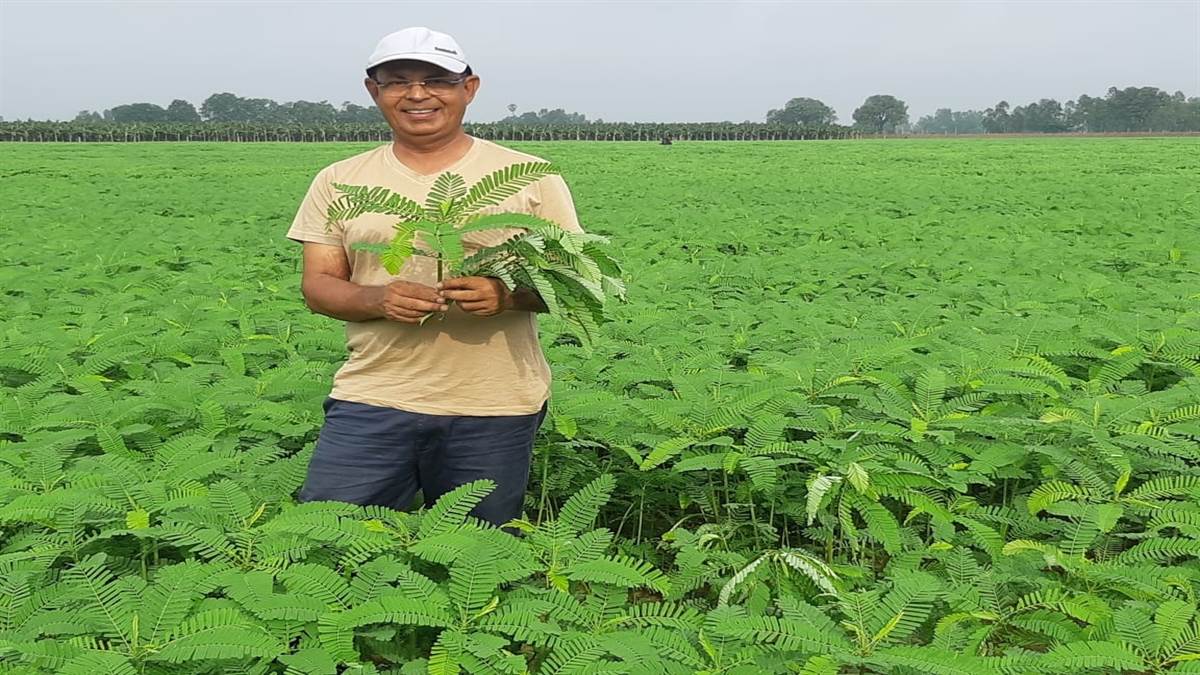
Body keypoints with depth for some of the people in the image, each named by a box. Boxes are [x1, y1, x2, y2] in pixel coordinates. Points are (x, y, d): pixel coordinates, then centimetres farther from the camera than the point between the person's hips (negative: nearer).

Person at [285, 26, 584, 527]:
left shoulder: (530, 176, 3)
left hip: (494, 409, -1)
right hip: (372, 399, 1)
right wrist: (377, 299, -15)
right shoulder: (338, 181, 9)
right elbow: (317, 287, 7)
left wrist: (510, 295, -18)